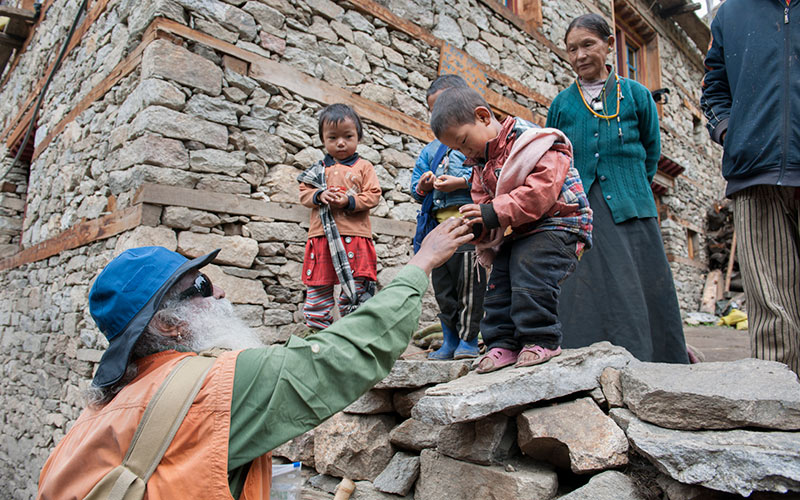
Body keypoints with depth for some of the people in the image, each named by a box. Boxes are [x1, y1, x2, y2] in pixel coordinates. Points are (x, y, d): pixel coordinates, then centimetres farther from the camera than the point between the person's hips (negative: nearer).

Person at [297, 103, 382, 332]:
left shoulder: (364, 167, 7)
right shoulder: (319, 169, 14)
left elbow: (373, 195, 0)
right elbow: (304, 192, 12)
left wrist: (349, 201, -15)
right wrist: (319, 195, -9)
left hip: (355, 236, -2)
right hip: (322, 235, 3)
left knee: (356, 288, 1)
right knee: (318, 286, 7)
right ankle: (318, 326, 19)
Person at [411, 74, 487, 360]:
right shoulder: (432, 148, 23)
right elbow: (416, 183, 24)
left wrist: (461, 182, -18)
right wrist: (422, 186, 2)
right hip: (440, 221, 7)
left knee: (468, 278, -8)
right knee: (442, 283, 9)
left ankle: (468, 340, 6)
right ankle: (450, 341, 21)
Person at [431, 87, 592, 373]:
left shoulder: (533, 141, -16)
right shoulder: (480, 163, 10)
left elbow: (541, 191, -28)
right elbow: (483, 201, 8)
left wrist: (494, 213, -33)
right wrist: (476, 227, -16)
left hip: (558, 224, -8)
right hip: (520, 231, 9)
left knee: (529, 267, -25)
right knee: (499, 278, -1)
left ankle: (541, 339, -10)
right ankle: (504, 342, 8)